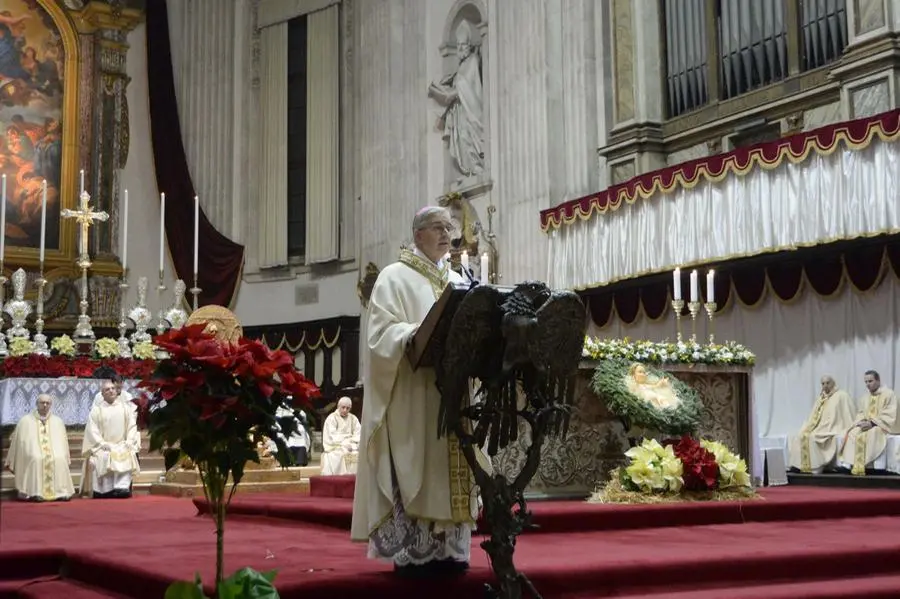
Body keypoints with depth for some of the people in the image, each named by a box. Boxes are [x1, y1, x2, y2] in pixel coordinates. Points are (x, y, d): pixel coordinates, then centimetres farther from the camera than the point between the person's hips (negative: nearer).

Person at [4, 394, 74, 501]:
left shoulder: (58, 421, 16)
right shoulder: (25, 421, 8)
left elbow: (63, 443, 22)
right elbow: (17, 443, 11)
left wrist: (67, 460, 13)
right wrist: (12, 465, 11)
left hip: (56, 458, 1)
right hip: (32, 459, -1)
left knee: (59, 460, -30)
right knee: (36, 459, -34)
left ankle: (60, 492, -28)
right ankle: (35, 493, -33)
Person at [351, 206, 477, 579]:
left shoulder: (458, 282, 20)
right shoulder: (395, 276, 1)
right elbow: (382, 331, -10)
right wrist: (418, 335, -27)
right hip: (412, 391, -6)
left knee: (451, 467, 4)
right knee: (414, 467, -8)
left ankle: (447, 549, 9)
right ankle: (412, 553, -3)